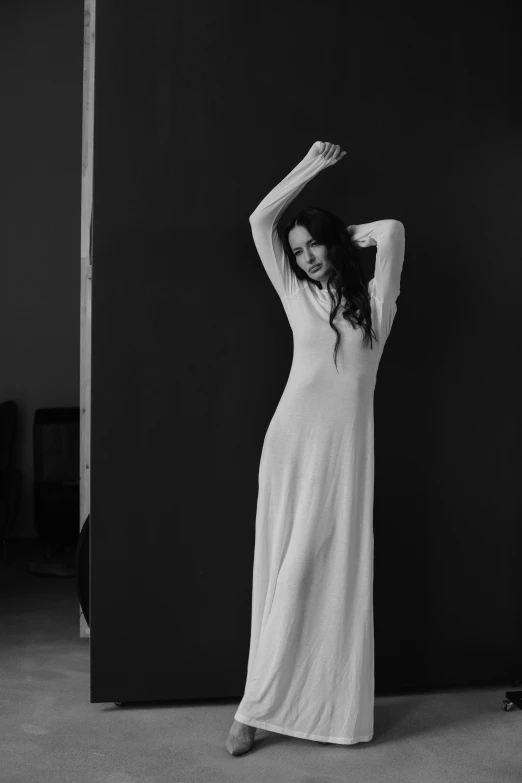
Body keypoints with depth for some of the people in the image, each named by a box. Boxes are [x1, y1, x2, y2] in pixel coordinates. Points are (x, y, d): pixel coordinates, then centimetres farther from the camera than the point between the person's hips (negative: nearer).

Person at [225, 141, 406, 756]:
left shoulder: (375, 300, 9)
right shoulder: (297, 295, 11)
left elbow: (393, 231, -3)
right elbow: (260, 220, 9)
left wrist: (344, 235, 14)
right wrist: (312, 165, 12)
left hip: (346, 447, 0)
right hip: (293, 440, 0)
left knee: (339, 571, 0)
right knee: (287, 571, -1)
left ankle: (335, 709, 8)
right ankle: (257, 708, 4)